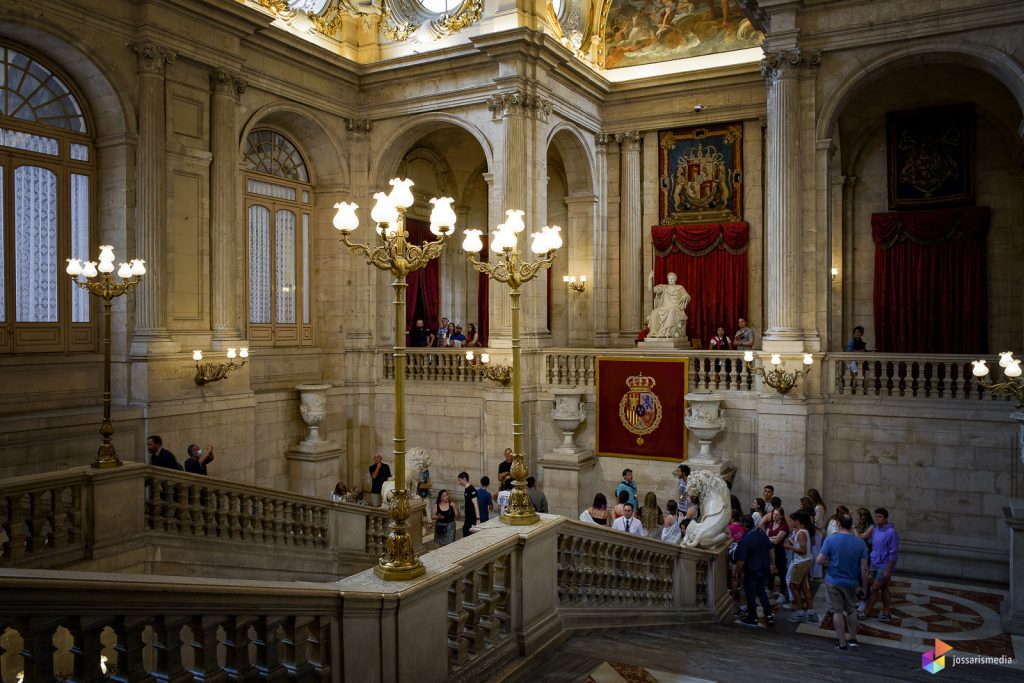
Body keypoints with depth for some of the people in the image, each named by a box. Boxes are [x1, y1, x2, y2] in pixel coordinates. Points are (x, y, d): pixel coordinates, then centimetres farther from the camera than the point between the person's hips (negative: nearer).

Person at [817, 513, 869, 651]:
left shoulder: (831, 539, -15)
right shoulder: (860, 542, -9)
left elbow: (819, 561, -15)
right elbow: (864, 568, -7)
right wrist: (864, 586, 4)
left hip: (834, 582, -2)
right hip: (851, 582, 2)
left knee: (837, 611, 9)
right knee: (851, 610, 23)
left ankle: (842, 643, 15)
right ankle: (853, 639, 30)